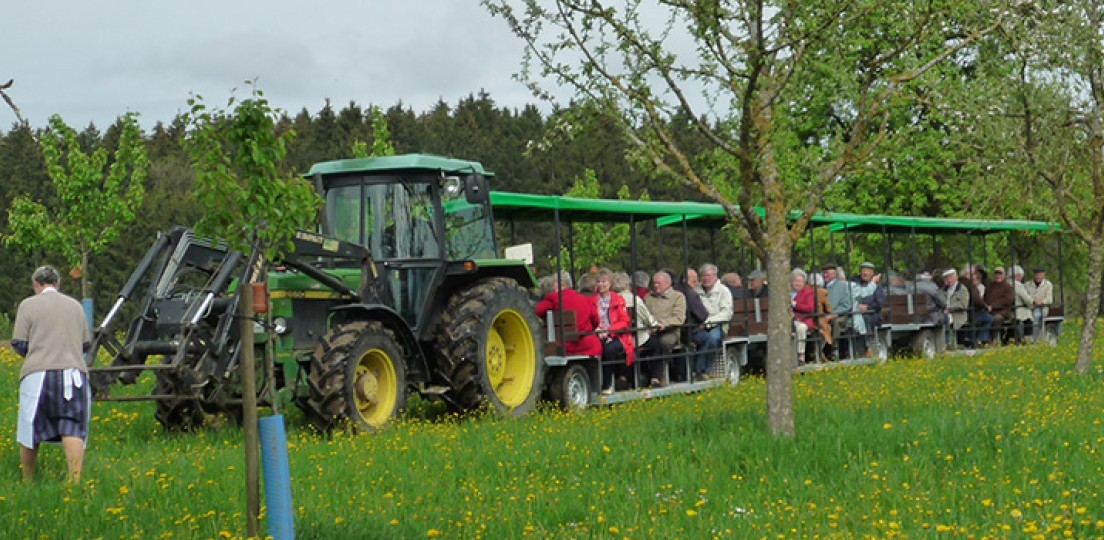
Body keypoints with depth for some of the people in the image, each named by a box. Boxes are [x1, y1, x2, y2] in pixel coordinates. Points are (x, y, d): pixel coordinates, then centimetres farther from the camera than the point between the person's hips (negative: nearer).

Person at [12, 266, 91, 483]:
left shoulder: (28, 305, 4)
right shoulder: (75, 305, 16)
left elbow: (19, 343, 1)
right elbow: (86, 344, 21)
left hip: (39, 373, -2)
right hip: (73, 371, 2)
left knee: (30, 432, 11)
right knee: (72, 431, -5)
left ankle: (27, 483, 22)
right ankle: (75, 481, -20)